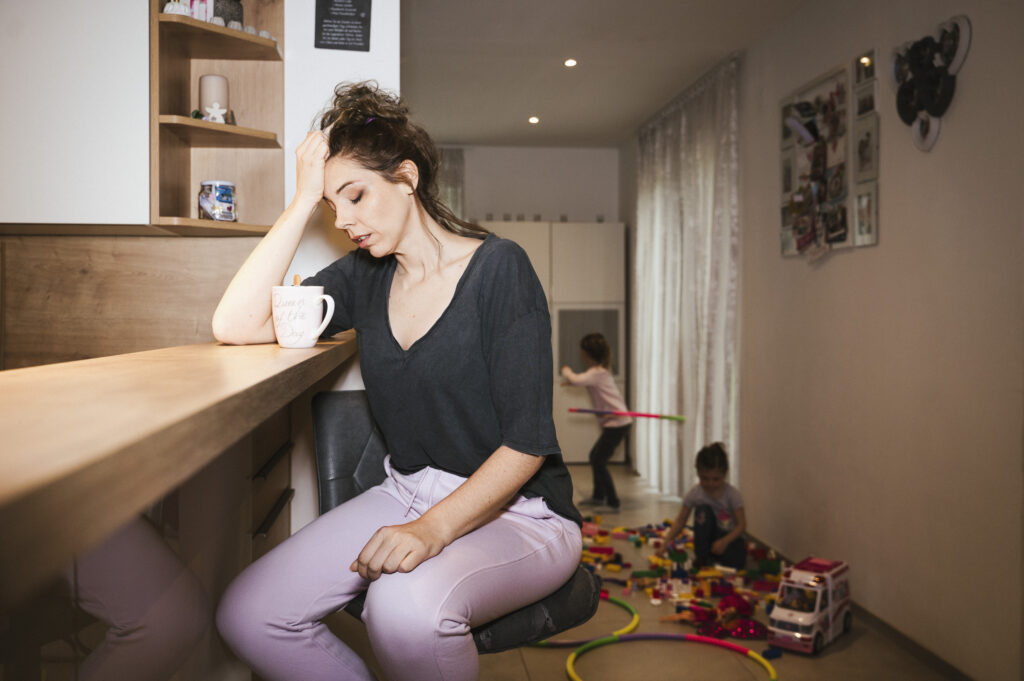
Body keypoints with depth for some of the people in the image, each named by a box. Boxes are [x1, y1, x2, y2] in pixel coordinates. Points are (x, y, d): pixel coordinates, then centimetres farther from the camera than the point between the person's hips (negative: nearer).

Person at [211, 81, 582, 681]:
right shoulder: (365, 277, 5)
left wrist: (433, 528, -28)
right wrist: (305, 199, -7)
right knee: (248, 614, -12)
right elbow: (235, 326, -7)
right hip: (407, 493, 6)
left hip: (516, 509, -5)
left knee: (407, 605, -36)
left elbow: (528, 442, -16)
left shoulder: (498, 267, -12)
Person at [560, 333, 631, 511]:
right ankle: (598, 496, 34)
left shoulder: (597, 373, -16)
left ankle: (613, 502, -5)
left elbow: (575, 380, -29)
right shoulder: (602, 371, 16)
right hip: (614, 423, 10)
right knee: (595, 456, 21)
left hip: (617, 423, -10)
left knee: (598, 462, -9)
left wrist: (566, 371, -9)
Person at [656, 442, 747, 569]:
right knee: (703, 509, -28)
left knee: (736, 562, -34)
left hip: (729, 538, -2)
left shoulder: (733, 494, -15)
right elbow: (680, 522, -9)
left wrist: (724, 541, -33)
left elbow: (741, 525, -16)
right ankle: (700, 557, -17)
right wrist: (666, 542, -24)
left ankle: (713, 558, 0)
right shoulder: (694, 494, -12)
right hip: (707, 539, 2)